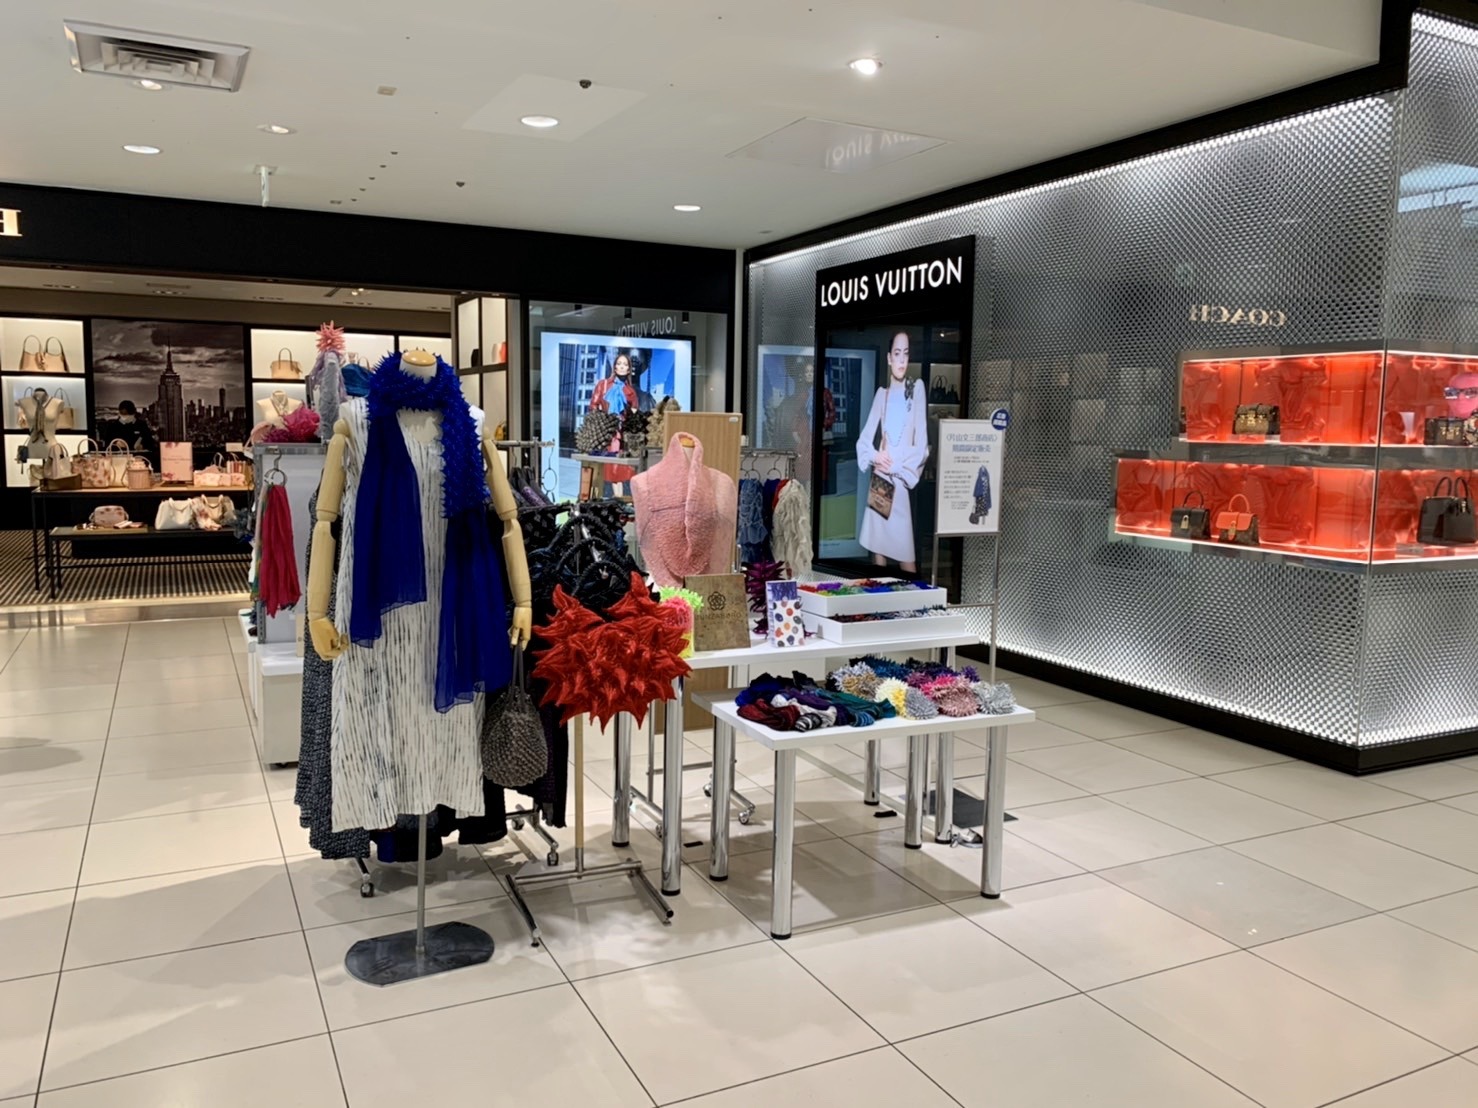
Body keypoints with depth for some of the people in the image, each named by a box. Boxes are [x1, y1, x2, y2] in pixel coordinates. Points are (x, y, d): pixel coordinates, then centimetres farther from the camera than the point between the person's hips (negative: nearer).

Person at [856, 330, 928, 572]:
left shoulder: (917, 388, -1)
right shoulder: (881, 393, 12)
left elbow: (922, 447, -6)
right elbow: (863, 440, 11)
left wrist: (895, 465, -12)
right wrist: (875, 457, -8)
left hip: (900, 484, -4)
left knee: (906, 559, -7)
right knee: (877, 552, 8)